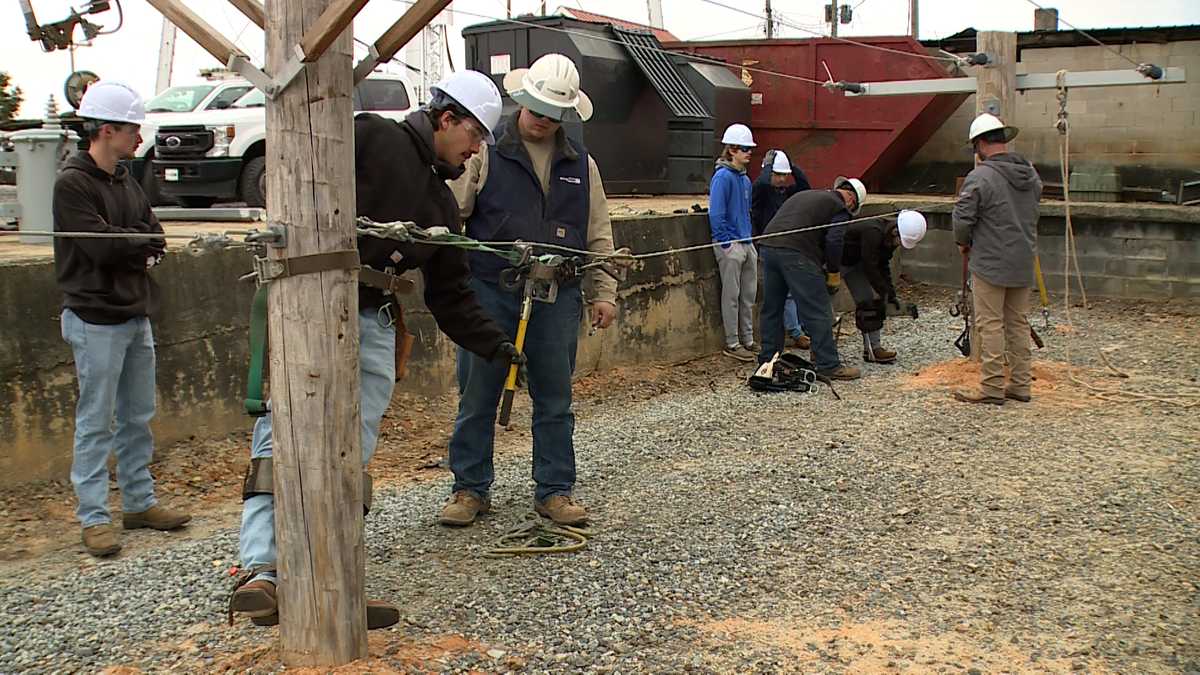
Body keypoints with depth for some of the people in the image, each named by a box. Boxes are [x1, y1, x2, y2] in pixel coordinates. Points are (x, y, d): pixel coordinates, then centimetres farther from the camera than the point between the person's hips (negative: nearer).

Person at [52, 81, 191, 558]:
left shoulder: (126, 182, 14)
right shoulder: (73, 183, -11)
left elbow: (157, 242, 9)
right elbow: (102, 245, -20)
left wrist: (127, 248, -10)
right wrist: (141, 241, -4)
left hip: (137, 315, 8)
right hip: (96, 319, -8)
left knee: (139, 417, 14)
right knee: (96, 422, -2)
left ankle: (139, 502, 25)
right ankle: (94, 517, 6)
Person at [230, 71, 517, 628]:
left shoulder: (441, 203, 25)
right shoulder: (371, 138, 4)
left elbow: (450, 296, 26)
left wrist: (496, 347, 23)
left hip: (373, 323, 7)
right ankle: (259, 571, -19)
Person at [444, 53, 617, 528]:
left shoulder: (580, 164, 11)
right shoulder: (486, 153, 1)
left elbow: (598, 235, 14)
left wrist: (603, 293, 8)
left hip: (557, 298, 3)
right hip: (491, 293, -2)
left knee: (555, 399, 7)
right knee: (477, 396, 4)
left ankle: (555, 491, 18)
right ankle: (470, 488, 17)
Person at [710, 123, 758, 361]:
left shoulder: (745, 179, 14)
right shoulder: (723, 176, -12)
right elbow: (716, 213, -17)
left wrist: (749, 238, 15)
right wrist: (725, 242, -17)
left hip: (747, 243, 8)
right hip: (730, 245, -8)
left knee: (749, 295, 13)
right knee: (732, 295, -1)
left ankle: (748, 340, 22)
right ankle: (732, 344, 7)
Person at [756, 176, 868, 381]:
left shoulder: (803, 195, 30)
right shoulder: (840, 207, 7)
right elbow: (834, 241, -7)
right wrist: (833, 274, 6)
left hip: (768, 247, 8)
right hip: (796, 254, -7)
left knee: (772, 308, 17)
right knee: (818, 312, -1)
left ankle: (767, 360, 24)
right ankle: (828, 365, 1)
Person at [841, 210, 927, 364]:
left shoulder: (889, 237, -4)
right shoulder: (873, 232, -34)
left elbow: (883, 265, 4)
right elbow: (870, 267, -32)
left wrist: (891, 294, -1)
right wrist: (885, 293, -26)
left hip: (858, 259, 9)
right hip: (844, 260, -9)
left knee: (877, 299, 3)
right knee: (867, 300, -15)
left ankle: (872, 347, 5)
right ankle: (871, 349, -12)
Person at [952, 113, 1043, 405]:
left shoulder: (980, 177, -16)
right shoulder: (1031, 174, 7)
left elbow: (962, 219, -16)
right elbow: (1031, 213, 16)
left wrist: (964, 243, 3)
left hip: (990, 264, -7)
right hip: (1024, 264, 7)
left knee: (991, 325, -1)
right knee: (1018, 323, 13)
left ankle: (992, 388, 2)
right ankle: (1020, 384, 19)